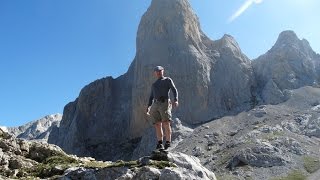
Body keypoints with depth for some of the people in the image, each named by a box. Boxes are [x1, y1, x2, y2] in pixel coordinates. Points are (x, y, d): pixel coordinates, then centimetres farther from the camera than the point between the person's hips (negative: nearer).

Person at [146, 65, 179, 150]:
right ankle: (160, 143, 4)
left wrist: (175, 100, -16)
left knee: (166, 123, -15)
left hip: (165, 103, -4)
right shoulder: (154, 84, 29)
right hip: (155, 105, 4)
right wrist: (148, 107, 11)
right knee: (157, 125, -2)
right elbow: (151, 97, 27)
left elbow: (174, 90, 3)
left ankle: (168, 143, -10)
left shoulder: (168, 80, 15)